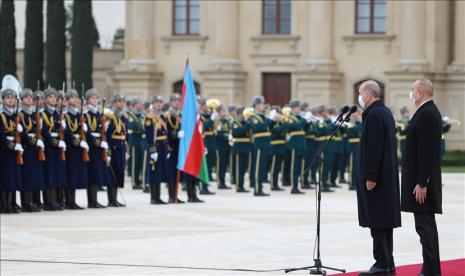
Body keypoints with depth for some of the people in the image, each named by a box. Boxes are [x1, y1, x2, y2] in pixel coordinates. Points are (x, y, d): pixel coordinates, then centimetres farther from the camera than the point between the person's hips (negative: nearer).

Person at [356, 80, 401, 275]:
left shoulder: (374, 115, -16)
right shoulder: (386, 112, 14)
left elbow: (374, 148, -21)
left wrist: (370, 177, -20)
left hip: (376, 177, -10)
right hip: (387, 176, 10)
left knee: (377, 222, -8)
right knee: (384, 220, 12)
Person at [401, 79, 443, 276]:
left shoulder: (426, 114, -17)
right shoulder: (429, 112, 15)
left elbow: (427, 151, -22)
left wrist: (421, 184, -22)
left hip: (423, 181, -11)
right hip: (422, 179, 11)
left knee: (425, 225, -9)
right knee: (426, 225, 13)